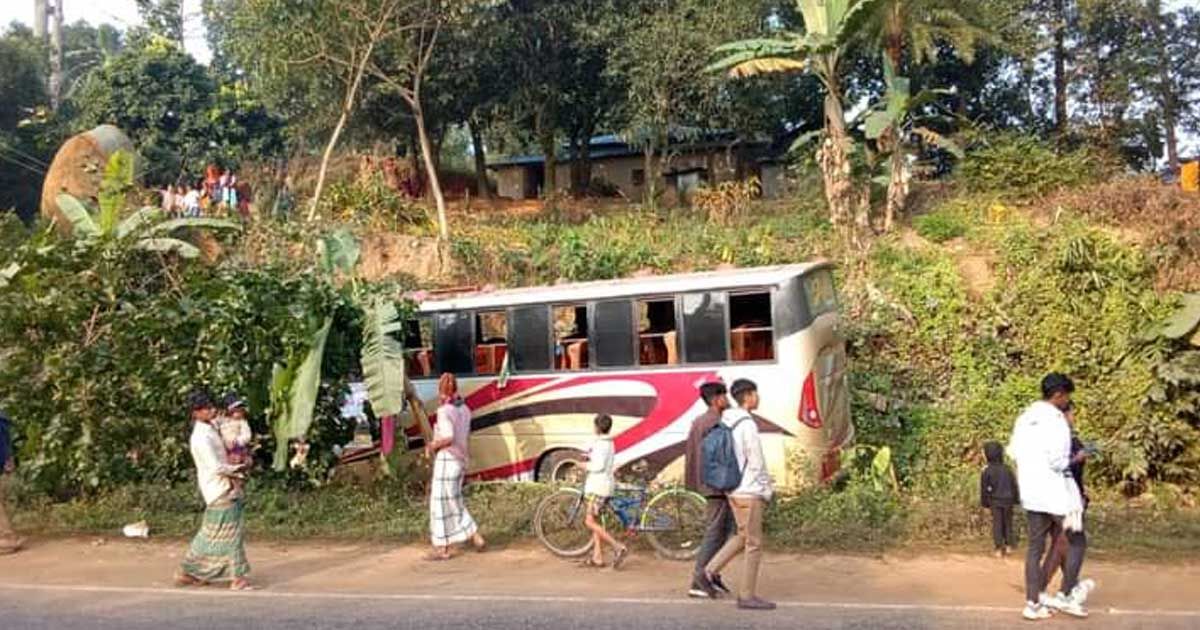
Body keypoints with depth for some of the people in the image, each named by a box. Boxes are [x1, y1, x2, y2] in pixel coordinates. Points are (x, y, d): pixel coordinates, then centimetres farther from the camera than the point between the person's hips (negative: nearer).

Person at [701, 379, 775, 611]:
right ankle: (747, 595, 5)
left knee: (743, 537, 19)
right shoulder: (748, 425, -18)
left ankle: (709, 572, 15)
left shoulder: (728, 423, 11)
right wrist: (767, 490, -6)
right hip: (749, 492, -9)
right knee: (754, 543, 0)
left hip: (734, 490, 9)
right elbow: (756, 463, -17)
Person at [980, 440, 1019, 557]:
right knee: (1008, 522, 14)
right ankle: (1008, 545, 15)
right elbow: (1014, 485, 5)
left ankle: (999, 548, -1)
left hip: (995, 501, -2)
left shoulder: (987, 471, -8)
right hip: (1008, 500, 2)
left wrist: (984, 502, 7)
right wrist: (1016, 499, 15)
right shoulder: (1007, 469, -2)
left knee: (997, 524, 3)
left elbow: (984, 488, -3)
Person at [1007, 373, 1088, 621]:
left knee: (1035, 547, 9)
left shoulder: (1025, 417, 8)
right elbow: (1057, 461, -20)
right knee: (1076, 542, 10)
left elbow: (1014, 451, 11)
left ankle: (1033, 603, 10)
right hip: (1056, 491, -7)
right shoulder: (1055, 419, -16)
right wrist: (1073, 460, -2)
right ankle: (1067, 596, 12)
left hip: (1030, 493, 7)